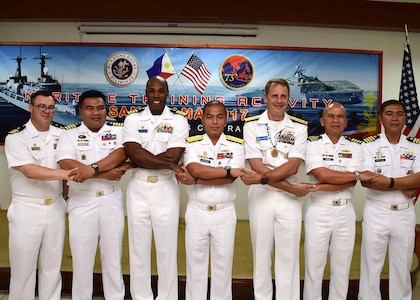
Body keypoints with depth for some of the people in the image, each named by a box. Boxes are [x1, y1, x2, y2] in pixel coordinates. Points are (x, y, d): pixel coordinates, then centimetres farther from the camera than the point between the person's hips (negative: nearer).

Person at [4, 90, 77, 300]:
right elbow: (30, 171, -22)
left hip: (56, 208, 4)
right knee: (23, 267, 8)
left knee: (52, 265, 14)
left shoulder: (61, 135, 5)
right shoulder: (15, 137, -9)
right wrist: (64, 174, -32)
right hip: (26, 209, -4)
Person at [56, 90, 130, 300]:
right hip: (82, 203, -1)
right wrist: (107, 173, -17)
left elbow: (120, 155, -15)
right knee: (82, 257, 10)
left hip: (112, 201, 1)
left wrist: (92, 168, -27)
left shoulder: (118, 132, 3)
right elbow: (68, 167, -15)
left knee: (113, 255, 13)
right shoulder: (69, 135, -1)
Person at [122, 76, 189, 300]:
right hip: (138, 188, 2)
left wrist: (143, 160, -10)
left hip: (166, 188, -1)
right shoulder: (133, 119, 4)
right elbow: (134, 154, -10)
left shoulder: (178, 121, 1)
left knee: (167, 249, 8)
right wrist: (166, 162, -14)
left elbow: (174, 157, -12)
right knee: (138, 249, 11)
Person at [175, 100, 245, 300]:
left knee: (223, 264, 12)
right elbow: (195, 170, -19)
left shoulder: (236, 145, -2)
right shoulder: (192, 143, -1)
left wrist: (195, 180, -18)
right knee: (195, 263, 12)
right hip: (196, 212, 1)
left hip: (225, 213, 0)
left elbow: (230, 179, -15)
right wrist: (229, 170, -19)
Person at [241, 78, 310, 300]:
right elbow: (257, 166, -10)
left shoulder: (299, 127, 1)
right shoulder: (252, 125, -2)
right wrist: (292, 188, -14)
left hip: (290, 199, 1)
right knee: (261, 254, 11)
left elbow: (293, 166, -10)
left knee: (288, 255, 7)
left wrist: (262, 178, -22)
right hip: (260, 196, 0)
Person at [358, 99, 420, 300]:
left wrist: (389, 182, -23)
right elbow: (366, 180, -18)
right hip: (376, 214, -2)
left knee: (402, 267, 16)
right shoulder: (369, 145, -6)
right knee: (371, 266, 9)